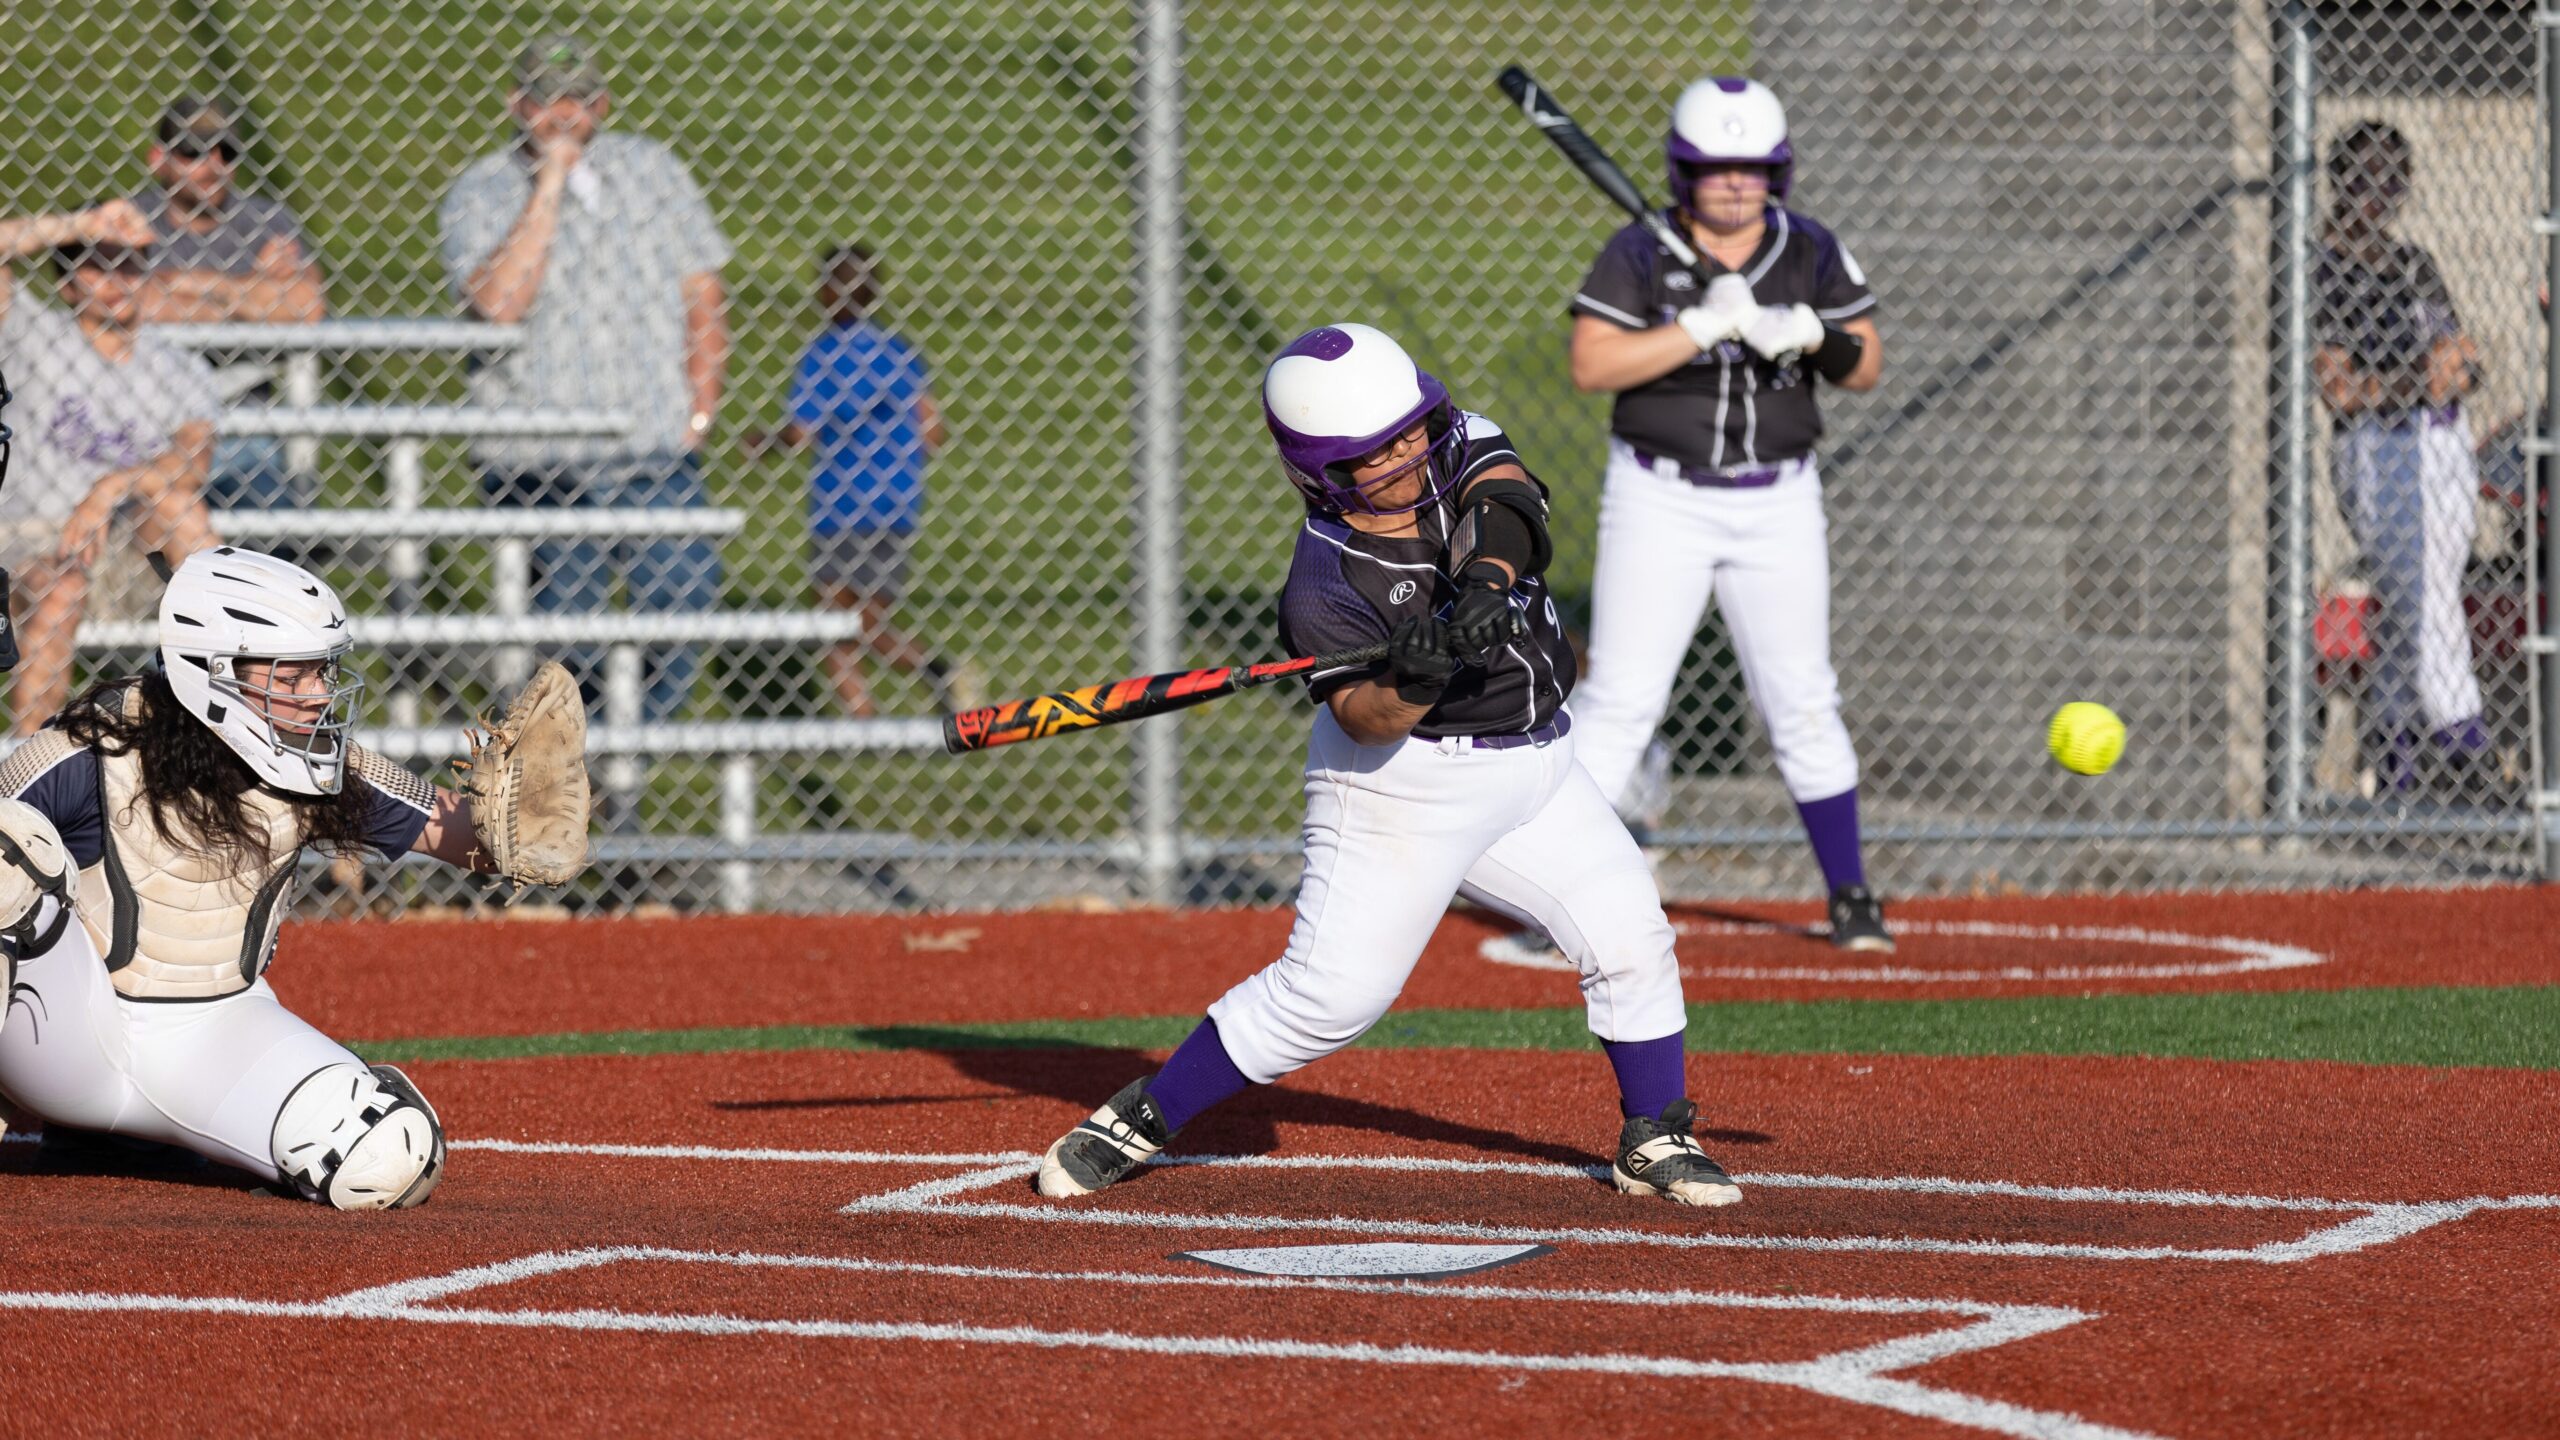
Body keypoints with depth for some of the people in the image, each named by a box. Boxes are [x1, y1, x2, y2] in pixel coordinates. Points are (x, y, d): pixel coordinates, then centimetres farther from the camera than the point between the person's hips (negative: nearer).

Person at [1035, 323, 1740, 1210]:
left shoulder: (1454, 444, -4)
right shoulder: (1326, 583, -19)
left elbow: (1504, 500, -24)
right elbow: (1365, 719, -26)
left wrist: (1484, 575, -43)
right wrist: (1413, 681, -47)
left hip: (1535, 770, 6)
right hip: (1402, 785, -6)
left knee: (1630, 938, -1)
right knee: (1328, 994, -10)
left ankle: (1656, 1143, 16)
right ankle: (1141, 1120, 3)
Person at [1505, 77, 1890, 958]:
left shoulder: (1813, 254, 3)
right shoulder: (1639, 253, -6)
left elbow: (1866, 367, 3)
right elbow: (1591, 365, -16)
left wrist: (1809, 335, -17)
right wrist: (1701, 327, -25)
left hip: (1778, 506, 2)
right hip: (1660, 500, -2)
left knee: (1802, 704, 4)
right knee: (1621, 698, -8)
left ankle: (1850, 898, 14)